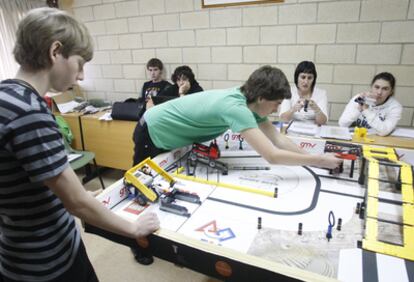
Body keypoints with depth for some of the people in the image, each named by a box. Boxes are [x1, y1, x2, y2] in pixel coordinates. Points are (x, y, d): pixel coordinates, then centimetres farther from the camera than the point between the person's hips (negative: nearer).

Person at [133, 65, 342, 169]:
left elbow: (278, 139, -6)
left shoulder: (247, 100, -9)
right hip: (152, 134, -8)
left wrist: (313, 159, -13)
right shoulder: (235, 107, -36)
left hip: (170, 138, 8)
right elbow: (272, 156, -39)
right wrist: (319, 160, -29)